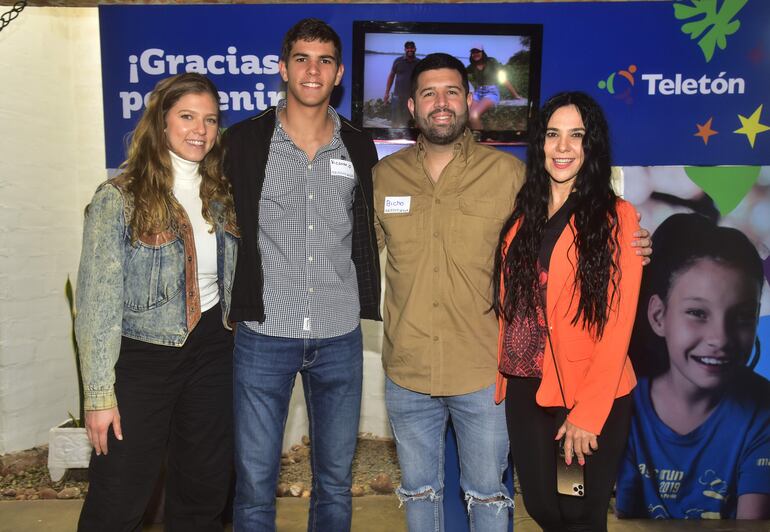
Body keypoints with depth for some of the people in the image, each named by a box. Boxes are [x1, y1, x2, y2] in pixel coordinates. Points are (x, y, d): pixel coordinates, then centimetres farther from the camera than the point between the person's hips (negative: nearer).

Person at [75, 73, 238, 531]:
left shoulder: (222, 195, 5)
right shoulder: (119, 198, -10)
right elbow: (98, 302, -12)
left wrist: (234, 341, 6)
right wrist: (100, 395, -13)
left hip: (212, 352, 5)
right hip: (143, 356, -4)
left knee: (205, 490, 16)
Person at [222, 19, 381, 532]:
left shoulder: (360, 149, 6)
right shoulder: (244, 141, -1)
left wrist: (368, 306, 11)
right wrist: (239, 303, 2)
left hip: (339, 338, 2)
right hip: (264, 335, -2)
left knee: (336, 478, 16)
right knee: (255, 481, 8)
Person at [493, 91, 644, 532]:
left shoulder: (616, 217, -8)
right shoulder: (522, 213, 6)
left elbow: (617, 324, -12)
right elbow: (506, 304, 7)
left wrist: (587, 413, -14)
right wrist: (499, 377, 0)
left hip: (594, 394, -4)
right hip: (525, 387, 4)